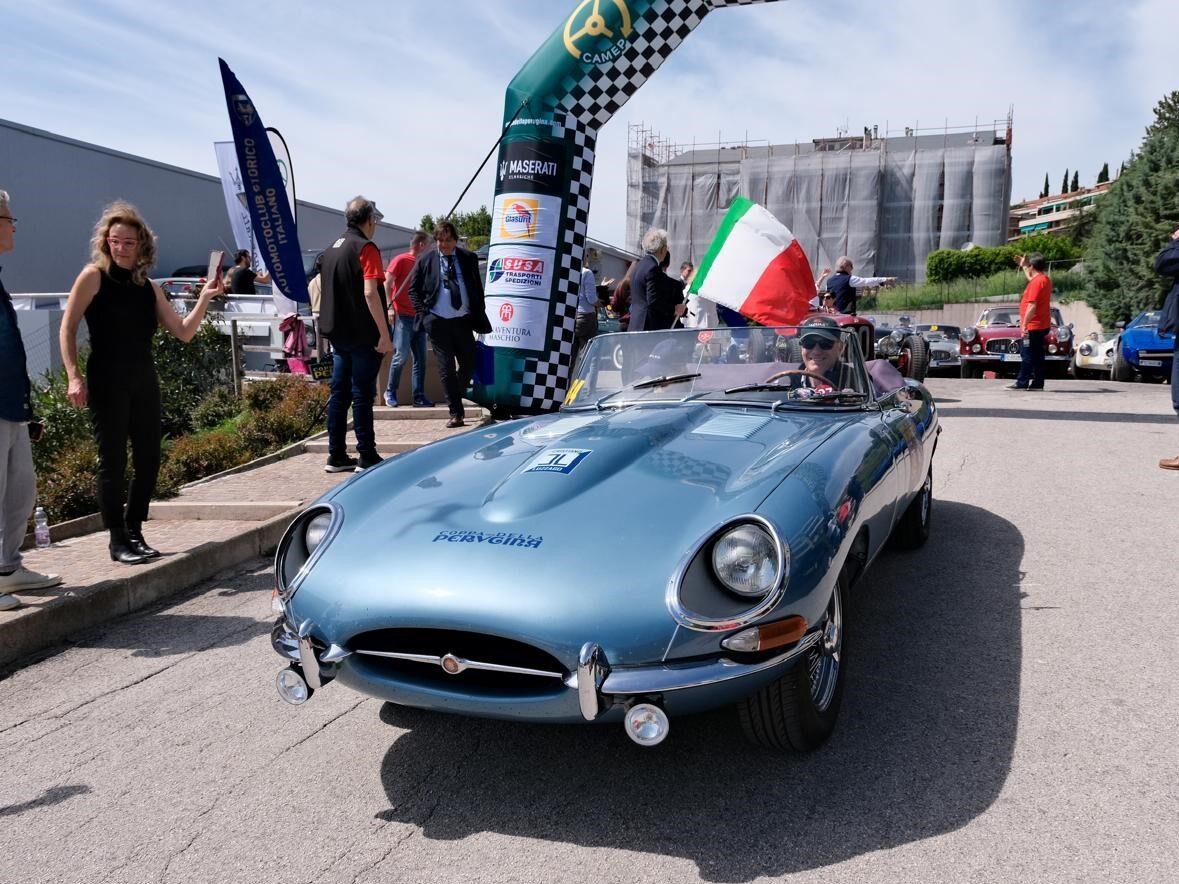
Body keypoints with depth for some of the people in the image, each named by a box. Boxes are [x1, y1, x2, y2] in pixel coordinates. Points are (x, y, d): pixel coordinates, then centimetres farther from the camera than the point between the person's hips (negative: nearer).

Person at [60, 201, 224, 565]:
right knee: (113, 461, -1)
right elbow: (68, 328, -5)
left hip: (144, 380, 5)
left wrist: (205, 298, -4)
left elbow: (183, 332, 7)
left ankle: (135, 532, 23)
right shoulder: (94, 276, -3)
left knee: (148, 459, 8)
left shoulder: (148, 287, 11)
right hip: (107, 382, -5)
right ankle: (118, 540, 10)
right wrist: (74, 377, -13)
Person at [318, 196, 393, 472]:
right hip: (363, 335, -8)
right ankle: (367, 457, 2)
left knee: (339, 393, 10)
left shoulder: (331, 249, 15)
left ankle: (336, 456, 13)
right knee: (362, 395, -3)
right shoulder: (365, 248, -11)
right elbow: (370, 293, -20)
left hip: (338, 334, 8)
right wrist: (384, 334, -19)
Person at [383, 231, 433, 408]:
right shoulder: (401, 260, -3)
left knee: (420, 359, 3)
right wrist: (389, 307, -17)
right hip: (402, 316, -7)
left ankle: (419, 397, 7)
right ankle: (390, 392, 4)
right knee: (401, 355, -12)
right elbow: (387, 284, -8)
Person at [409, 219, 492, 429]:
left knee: (469, 364, 6)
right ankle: (456, 413, 2)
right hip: (437, 321, -1)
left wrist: (479, 316, 4)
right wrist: (422, 313, -2)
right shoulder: (425, 261, 4)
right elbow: (413, 289, 10)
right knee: (446, 367, -1)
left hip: (463, 319, 2)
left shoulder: (468, 258, 6)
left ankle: (455, 396, 34)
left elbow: (477, 288, 11)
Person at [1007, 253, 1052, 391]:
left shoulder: (1037, 282, -18)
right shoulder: (1045, 279, 13)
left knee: (1027, 355, -6)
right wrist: (1023, 265, 39)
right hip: (1042, 326, 9)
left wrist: (1024, 324, -22)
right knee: (1037, 355, 10)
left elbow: (1032, 306, -24)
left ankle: (1022, 383, -4)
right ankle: (1038, 383, 12)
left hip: (1033, 326, -9)